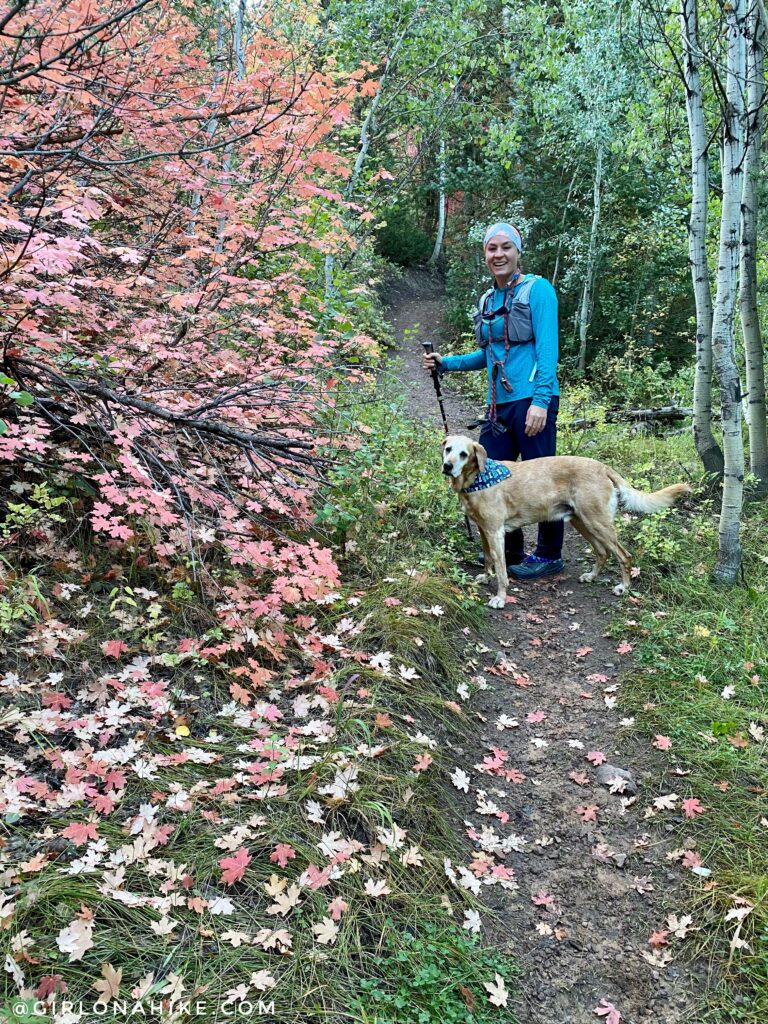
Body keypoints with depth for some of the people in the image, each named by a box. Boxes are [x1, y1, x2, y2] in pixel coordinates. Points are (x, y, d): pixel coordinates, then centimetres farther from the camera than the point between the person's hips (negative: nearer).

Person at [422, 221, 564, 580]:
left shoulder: (537, 289, -5)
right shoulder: (487, 300, 15)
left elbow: (547, 348, -12)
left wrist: (540, 400, -20)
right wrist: (445, 363, 13)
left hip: (532, 401, -7)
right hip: (498, 405, 7)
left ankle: (549, 556, 16)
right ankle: (509, 549, 25)